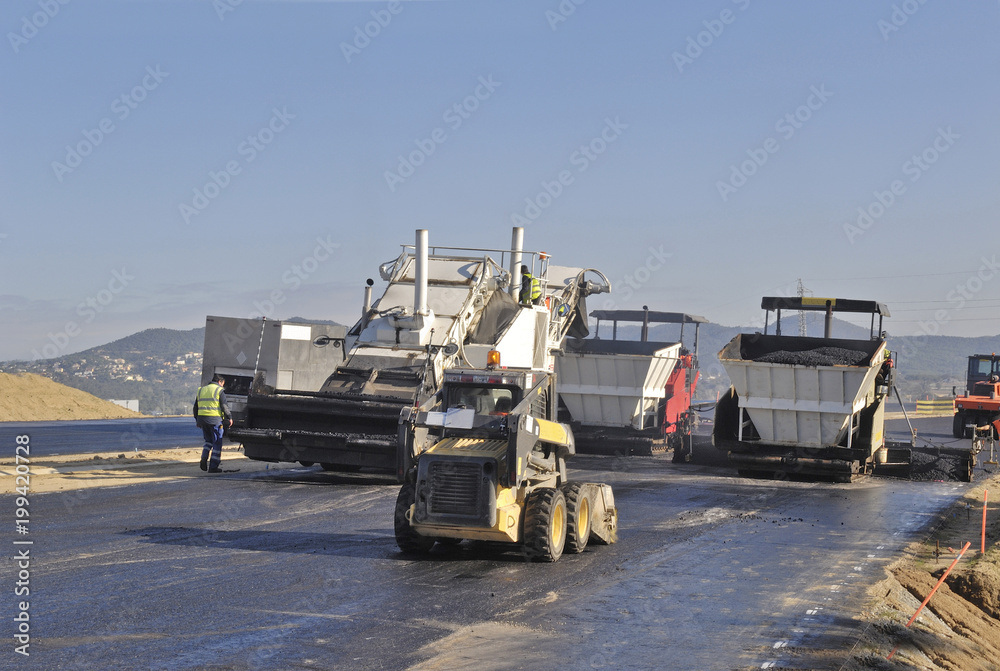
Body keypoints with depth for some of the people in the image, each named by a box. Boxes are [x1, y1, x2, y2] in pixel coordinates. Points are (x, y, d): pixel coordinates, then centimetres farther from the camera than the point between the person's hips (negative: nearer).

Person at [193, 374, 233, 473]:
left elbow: (196, 407, 19)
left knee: (209, 441, 21)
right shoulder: (219, 391, -2)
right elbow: (225, 406, -8)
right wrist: (229, 418, 3)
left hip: (202, 419, 6)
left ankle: (204, 458, -3)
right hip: (215, 420, -6)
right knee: (217, 443, 4)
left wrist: (197, 420, 26)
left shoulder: (201, 390, 17)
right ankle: (213, 467, 1)